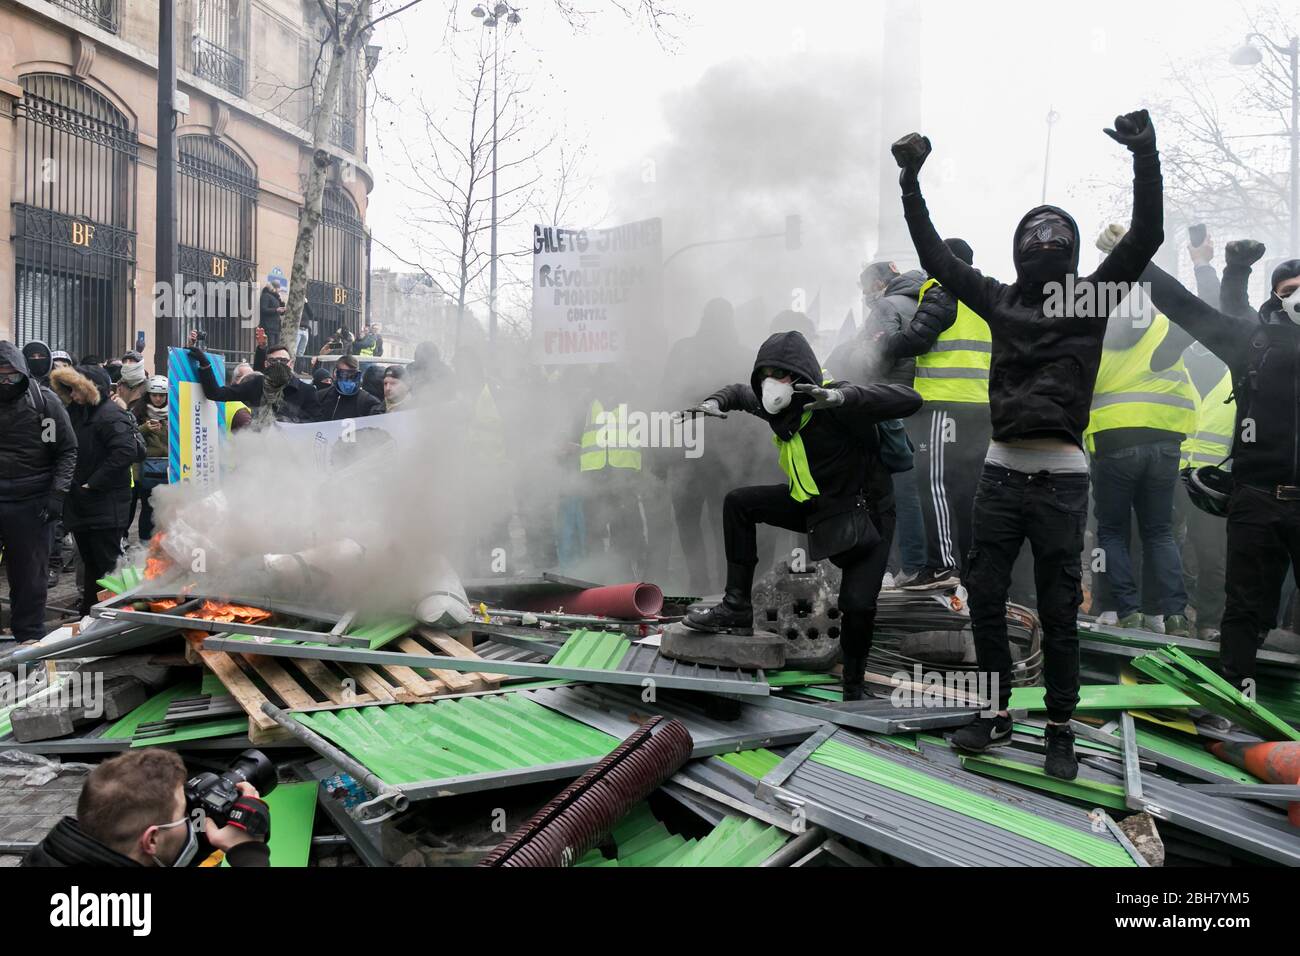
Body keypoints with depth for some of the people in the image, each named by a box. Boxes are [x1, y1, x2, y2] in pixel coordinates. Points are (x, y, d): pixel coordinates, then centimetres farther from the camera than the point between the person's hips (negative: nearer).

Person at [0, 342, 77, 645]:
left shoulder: (44, 400, -4)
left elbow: (68, 450, -1)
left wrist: (57, 493, -9)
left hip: (30, 503, -2)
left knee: (29, 574, 6)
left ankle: (28, 636, 17)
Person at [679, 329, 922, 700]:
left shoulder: (834, 407, -30)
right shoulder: (776, 406, -7)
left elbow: (909, 399, -42)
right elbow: (740, 393, 16)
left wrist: (841, 396, -53)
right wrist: (715, 402, -7)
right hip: (813, 505, 7)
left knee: (858, 605, -21)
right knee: (739, 502, -3)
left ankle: (853, 689, 7)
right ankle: (737, 608, 4)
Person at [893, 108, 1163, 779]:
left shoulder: (1091, 294, 6)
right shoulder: (999, 299, 12)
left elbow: (1145, 237, -5)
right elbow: (935, 257, 15)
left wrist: (1145, 157, -14)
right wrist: (911, 184, 11)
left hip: (1061, 477, -3)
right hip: (1001, 471, 3)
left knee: (1058, 610, 2)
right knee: (985, 598, 7)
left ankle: (1060, 730, 13)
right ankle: (997, 715, 21)